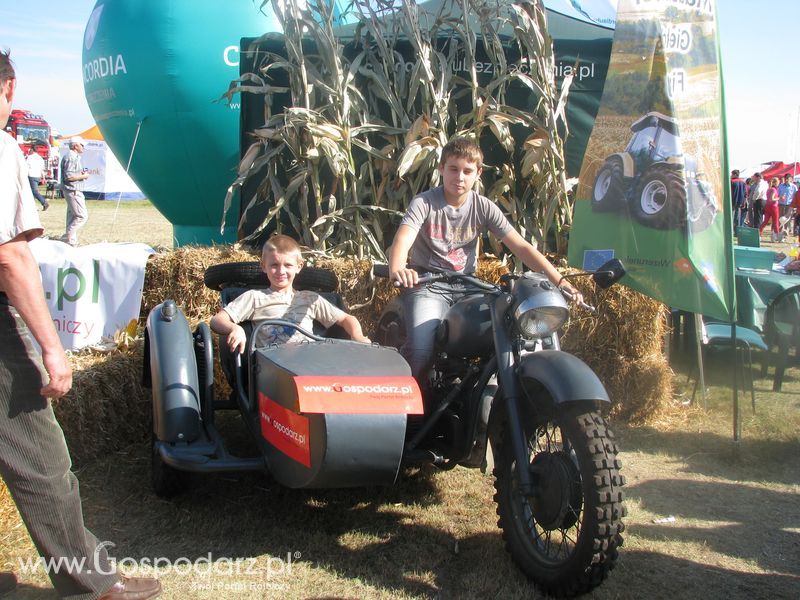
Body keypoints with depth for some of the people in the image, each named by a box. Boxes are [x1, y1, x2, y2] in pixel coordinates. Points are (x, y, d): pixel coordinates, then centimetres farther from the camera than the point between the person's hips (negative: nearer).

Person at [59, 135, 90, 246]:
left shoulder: (74, 157, 19)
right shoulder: (71, 158, -15)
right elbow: (68, 176, -22)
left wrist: (81, 174, 10)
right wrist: (83, 176, -13)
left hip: (74, 191, 11)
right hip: (73, 191, -11)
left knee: (72, 216, 12)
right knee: (82, 216, -12)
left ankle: (71, 241, 16)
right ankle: (67, 237, -9)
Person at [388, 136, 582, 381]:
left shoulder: (484, 207, 2)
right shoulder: (424, 203, -8)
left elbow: (521, 246, -3)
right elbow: (403, 239, -25)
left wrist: (559, 281, -14)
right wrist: (396, 269, -50)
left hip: (467, 286, 4)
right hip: (426, 285, -3)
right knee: (421, 351, -26)